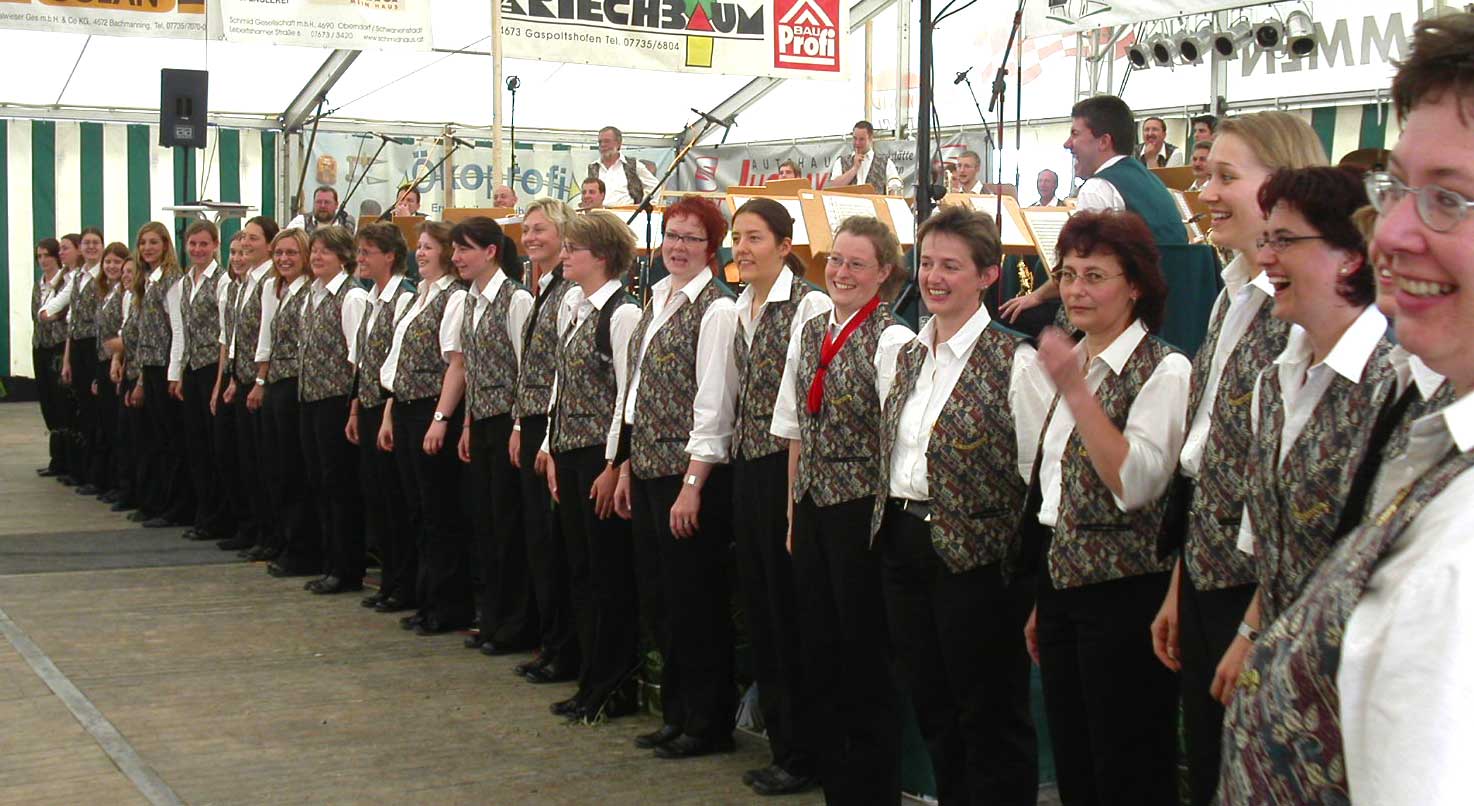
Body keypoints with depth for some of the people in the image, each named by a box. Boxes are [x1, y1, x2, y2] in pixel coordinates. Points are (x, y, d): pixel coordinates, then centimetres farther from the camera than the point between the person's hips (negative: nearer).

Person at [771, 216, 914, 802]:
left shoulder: (892, 341, -12)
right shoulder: (809, 334, 10)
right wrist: (794, 506, 12)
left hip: (861, 509, -7)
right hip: (812, 508, 7)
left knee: (864, 659, 3)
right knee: (817, 650, 13)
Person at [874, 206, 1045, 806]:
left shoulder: (1013, 362, -12)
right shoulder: (907, 357, 10)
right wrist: (890, 524, 15)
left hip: (978, 557, -7)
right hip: (904, 548, 7)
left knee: (991, 722, 5)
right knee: (933, 711, 17)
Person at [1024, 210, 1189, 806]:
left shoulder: (1164, 370, -11)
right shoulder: (1072, 364, 12)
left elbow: (1134, 483, -23)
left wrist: (1075, 389, -24)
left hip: (1124, 594, -8)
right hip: (1063, 586, 8)